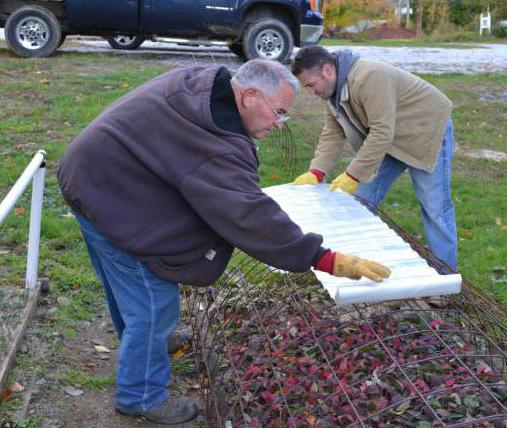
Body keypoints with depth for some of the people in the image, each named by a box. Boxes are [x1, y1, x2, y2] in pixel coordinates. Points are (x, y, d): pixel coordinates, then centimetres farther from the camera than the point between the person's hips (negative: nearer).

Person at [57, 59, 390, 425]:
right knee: (154, 303, 0)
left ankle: (141, 343, 55)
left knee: (128, 285, 30)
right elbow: (252, 216, -34)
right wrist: (327, 260, -32)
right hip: (113, 200, -10)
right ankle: (142, 398, 18)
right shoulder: (220, 144, -29)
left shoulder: (197, 82, 1)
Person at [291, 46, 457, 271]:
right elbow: (332, 134, -3)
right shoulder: (334, 90, -4)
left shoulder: (369, 77, -33)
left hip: (427, 129, -8)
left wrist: (353, 175, -32)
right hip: (391, 140, 9)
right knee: (363, 199, 5)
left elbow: (382, 133, -35)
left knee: (434, 208, -6)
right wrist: (316, 172, -15)